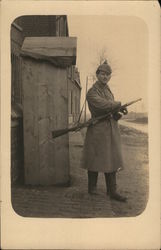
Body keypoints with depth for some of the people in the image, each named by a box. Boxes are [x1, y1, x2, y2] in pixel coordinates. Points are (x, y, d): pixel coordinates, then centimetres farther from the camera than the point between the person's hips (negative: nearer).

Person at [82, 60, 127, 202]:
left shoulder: (108, 91, 15)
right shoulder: (92, 93, -9)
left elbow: (112, 110, 15)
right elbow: (103, 105, -26)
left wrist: (118, 114, -8)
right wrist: (120, 105, -15)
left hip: (111, 131, 7)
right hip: (97, 130, -7)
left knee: (112, 161, 6)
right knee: (95, 159, 4)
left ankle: (112, 191, 12)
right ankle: (92, 187, 22)